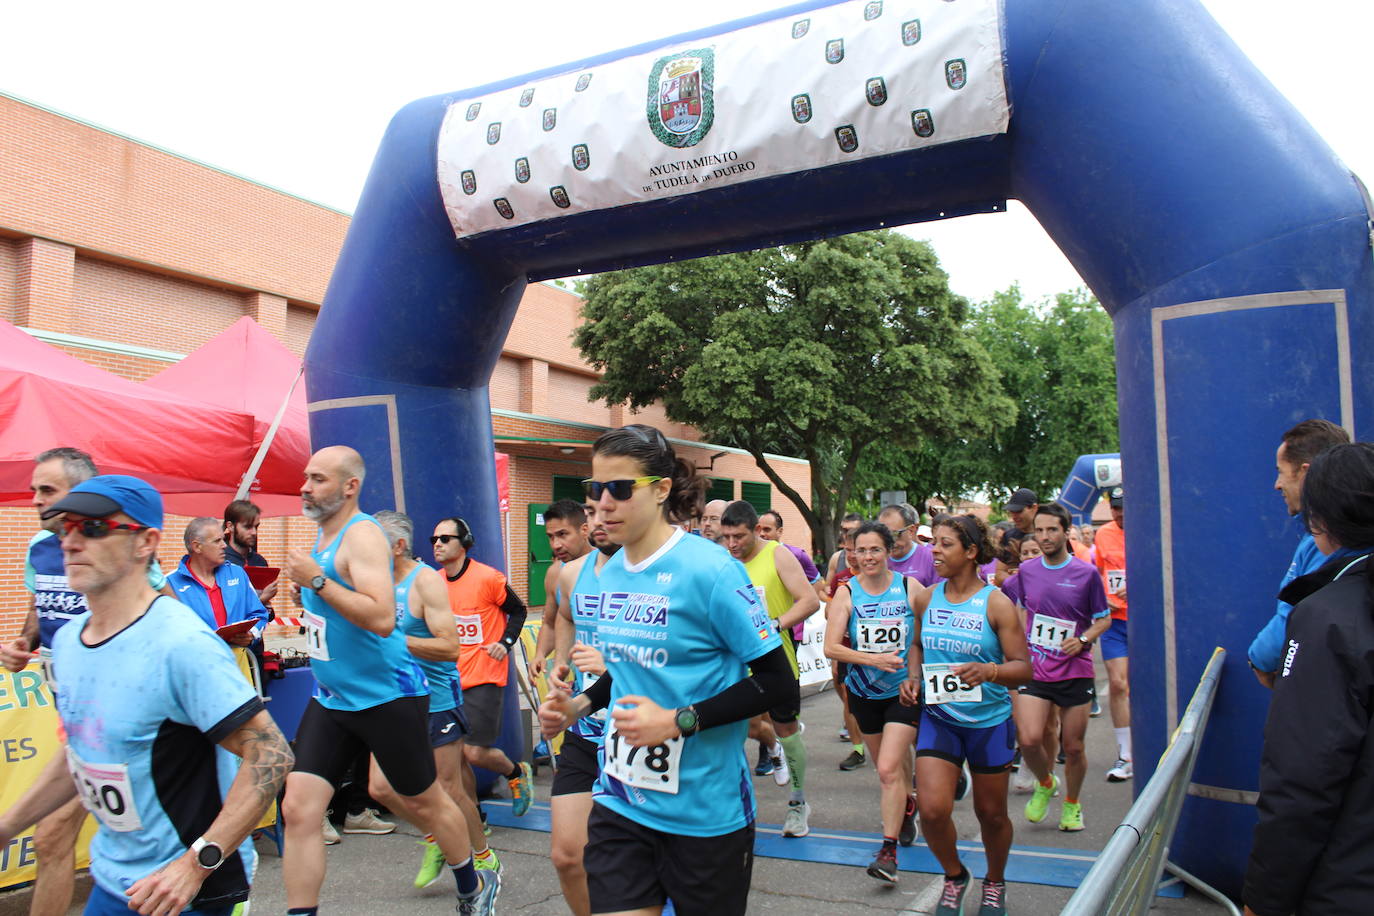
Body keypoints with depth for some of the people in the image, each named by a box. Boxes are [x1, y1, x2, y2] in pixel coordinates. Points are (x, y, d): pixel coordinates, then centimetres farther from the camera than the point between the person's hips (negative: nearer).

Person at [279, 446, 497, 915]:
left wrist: (316, 580, -27)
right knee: (298, 809, -2)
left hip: (387, 696, -8)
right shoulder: (323, 536, 9)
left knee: (422, 803, 10)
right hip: (331, 699, 8)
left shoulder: (362, 534, -18)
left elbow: (382, 618, -31)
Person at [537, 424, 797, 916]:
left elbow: (779, 685, -16)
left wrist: (678, 722, -22)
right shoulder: (610, 573, 4)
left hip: (705, 809, -5)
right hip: (620, 802, 5)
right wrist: (579, 704, 3)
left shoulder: (710, 570, -17)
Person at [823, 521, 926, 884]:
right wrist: (873, 659, -24)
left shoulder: (910, 588, -8)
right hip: (864, 692, 3)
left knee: (889, 769, -13)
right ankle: (907, 806, 50)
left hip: (904, 690, -3)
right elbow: (831, 647, -13)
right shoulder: (846, 593, -7)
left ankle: (889, 850, -4)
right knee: (889, 765, 20)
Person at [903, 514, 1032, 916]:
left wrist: (988, 671, -32)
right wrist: (913, 676, -2)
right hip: (938, 717, 2)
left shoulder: (996, 604, -11)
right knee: (932, 809, -10)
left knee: (991, 813, 13)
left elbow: (1023, 667, -12)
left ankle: (995, 883, 42)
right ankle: (954, 876, 21)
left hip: (989, 720, -2)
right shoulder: (927, 598, 0)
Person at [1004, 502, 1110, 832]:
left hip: (1075, 672, -1)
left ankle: (1072, 804, 32)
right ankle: (1045, 783, 19)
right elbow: (1013, 606, 20)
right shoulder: (1025, 571, 3)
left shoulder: (1086, 574, -4)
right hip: (1034, 669, 1)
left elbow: (1104, 619, 3)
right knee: (1029, 739, -13)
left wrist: (1083, 639, -13)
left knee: (1073, 748, 6)